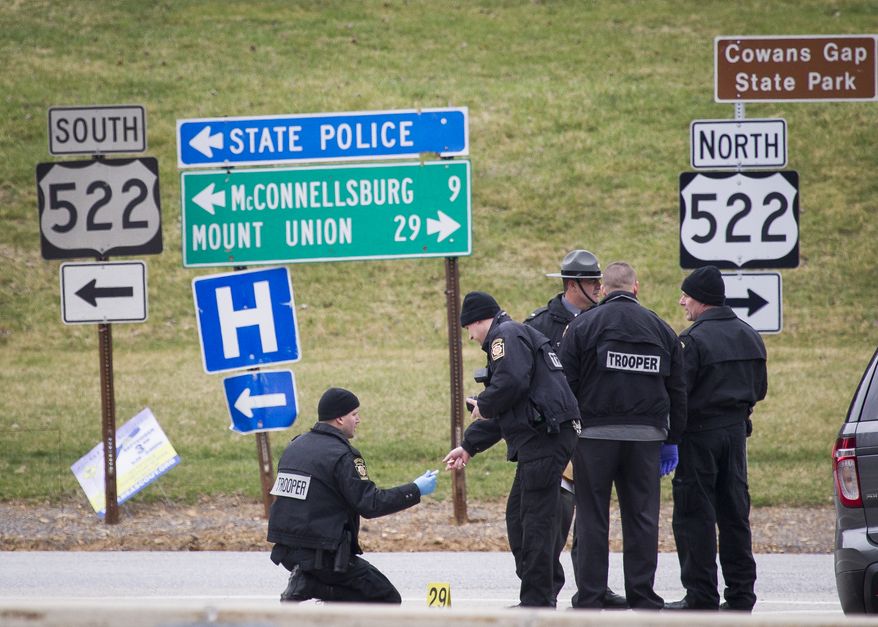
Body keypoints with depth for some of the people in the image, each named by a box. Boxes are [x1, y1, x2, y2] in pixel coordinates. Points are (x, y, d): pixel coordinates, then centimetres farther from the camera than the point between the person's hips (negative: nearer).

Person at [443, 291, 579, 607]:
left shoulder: (507, 335, -5)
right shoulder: (517, 336, 28)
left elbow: (512, 382, -24)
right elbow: (502, 414, 31)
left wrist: (483, 405, -5)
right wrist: (469, 446, 31)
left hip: (543, 439, -11)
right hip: (540, 440, 11)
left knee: (536, 519, -9)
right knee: (518, 513, 16)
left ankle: (537, 601, -8)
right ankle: (534, 597, 19)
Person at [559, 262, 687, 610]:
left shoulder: (582, 326, 0)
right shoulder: (660, 329, 10)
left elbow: (565, 385, -5)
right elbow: (677, 391, 12)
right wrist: (672, 440, 17)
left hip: (595, 435, -2)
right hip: (645, 437, 2)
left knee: (592, 519, 1)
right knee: (642, 518, 6)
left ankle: (589, 599, -1)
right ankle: (643, 599, 6)